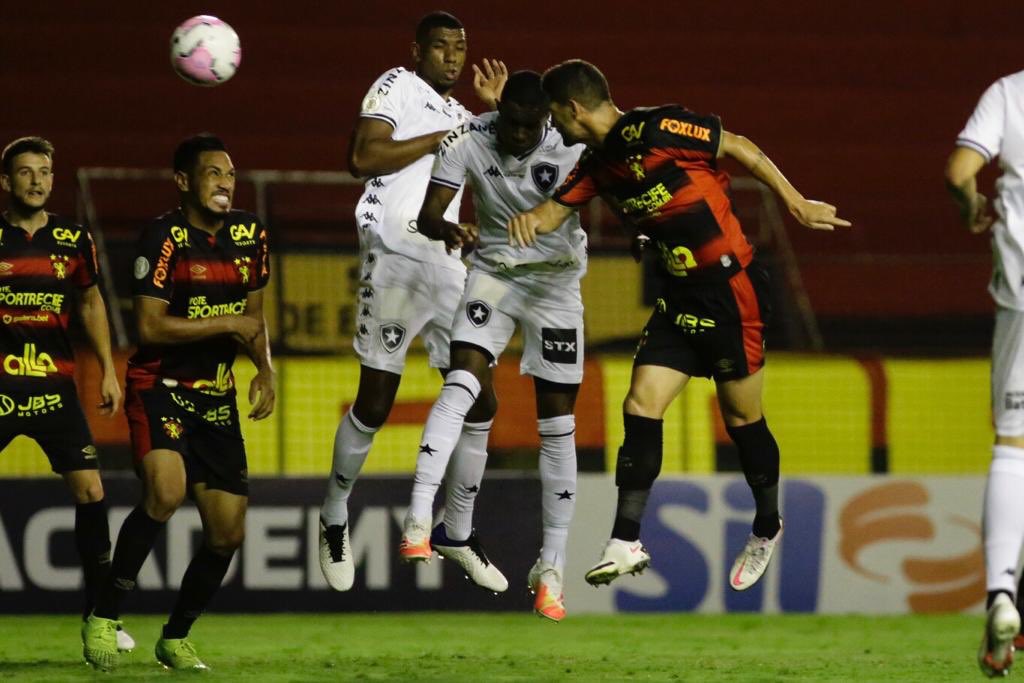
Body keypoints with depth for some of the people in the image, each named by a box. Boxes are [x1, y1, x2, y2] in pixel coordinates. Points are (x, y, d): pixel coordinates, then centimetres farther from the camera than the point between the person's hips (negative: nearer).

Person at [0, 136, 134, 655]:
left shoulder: (73, 240, 6)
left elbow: (90, 304, 19)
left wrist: (108, 371, 13)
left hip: (55, 384, 2)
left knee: (89, 489, -4)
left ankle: (99, 614, 5)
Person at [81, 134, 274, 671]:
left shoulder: (250, 234, 6)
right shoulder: (164, 238, -13)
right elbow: (149, 327, -19)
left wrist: (264, 369, 2)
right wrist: (227, 324, -16)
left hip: (217, 398, 6)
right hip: (159, 388, -6)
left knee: (228, 533, 3)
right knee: (165, 492, -30)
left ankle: (175, 638, 24)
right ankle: (103, 618, -18)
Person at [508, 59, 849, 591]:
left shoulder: (655, 130, -17)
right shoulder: (597, 164, 7)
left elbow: (738, 147, -11)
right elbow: (554, 210, 8)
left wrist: (797, 204, -7)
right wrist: (530, 218, -17)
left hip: (731, 290, -7)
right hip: (680, 299, 7)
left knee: (741, 417, 5)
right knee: (640, 406, -5)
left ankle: (766, 528, 27)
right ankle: (626, 542, -4)